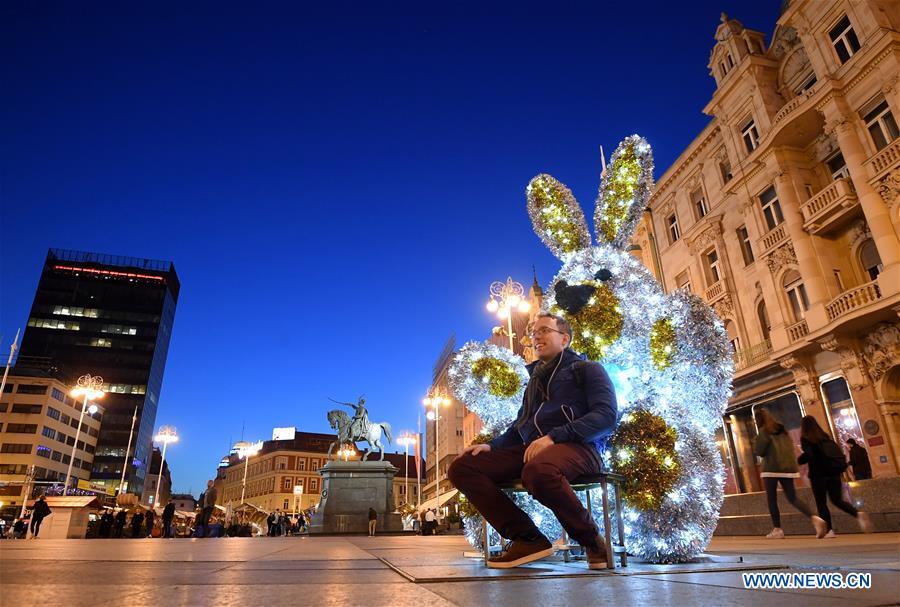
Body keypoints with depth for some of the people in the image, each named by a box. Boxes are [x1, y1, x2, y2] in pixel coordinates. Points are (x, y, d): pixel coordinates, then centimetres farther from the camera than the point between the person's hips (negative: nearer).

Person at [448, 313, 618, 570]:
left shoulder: (587, 369, 11)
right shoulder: (534, 380, 31)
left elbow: (606, 415, -6)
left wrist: (553, 437, -19)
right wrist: (491, 445, 8)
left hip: (576, 448, -6)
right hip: (530, 449, 7)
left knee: (538, 470, -42)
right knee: (462, 466, -13)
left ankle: (590, 539, -13)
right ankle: (527, 539, -12)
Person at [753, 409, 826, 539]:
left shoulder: (764, 431, -4)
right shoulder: (782, 429, 18)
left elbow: (758, 451, -9)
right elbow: (790, 448, 22)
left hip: (772, 468, -7)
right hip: (788, 467, 7)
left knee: (771, 500, 3)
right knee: (793, 498, 10)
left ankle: (777, 530, 3)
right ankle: (815, 519, -12)